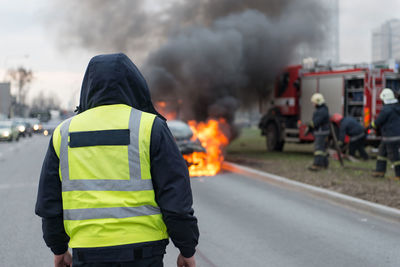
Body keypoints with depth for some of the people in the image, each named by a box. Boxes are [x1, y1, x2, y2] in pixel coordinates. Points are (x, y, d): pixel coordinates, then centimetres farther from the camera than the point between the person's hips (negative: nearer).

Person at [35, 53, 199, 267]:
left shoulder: (64, 132, 6)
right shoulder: (150, 127, -4)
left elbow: (49, 199, 10)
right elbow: (176, 195, -6)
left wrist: (58, 248, 21)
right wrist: (187, 249, 3)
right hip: (140, 250, -2)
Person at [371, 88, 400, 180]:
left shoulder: (386, 109, -20)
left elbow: (377, 122, -13)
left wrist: (372, 125, 9)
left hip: (391, 137, -9)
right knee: (382, 152, 17)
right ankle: (380, 171, 21)